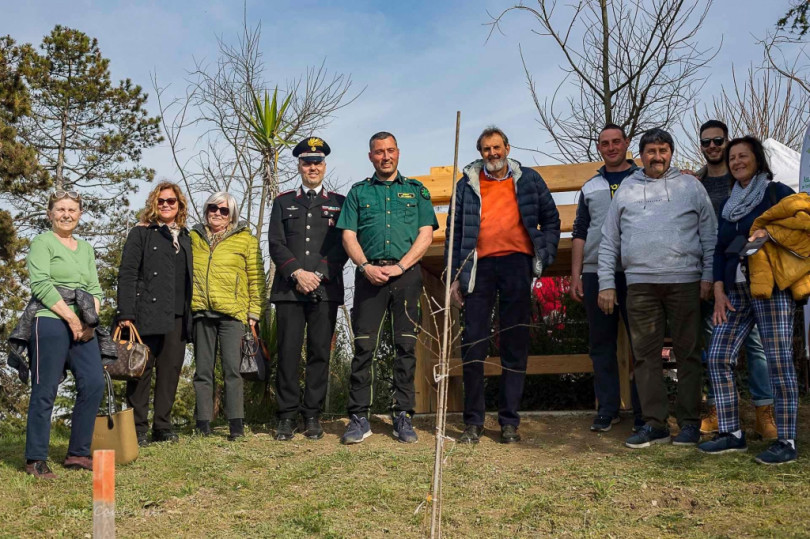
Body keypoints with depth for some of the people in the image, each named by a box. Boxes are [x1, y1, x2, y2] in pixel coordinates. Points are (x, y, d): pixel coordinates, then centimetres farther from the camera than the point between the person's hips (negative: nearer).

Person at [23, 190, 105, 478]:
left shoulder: (86, 248, 20)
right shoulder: (42, 242, 1)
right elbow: (41, 284, -11)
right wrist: (71, 318, -13)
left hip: (83, 328, 7)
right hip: (50, 323, -6)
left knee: (93, 385, -1)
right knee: (45, 393, -5)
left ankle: (78, 454, 10)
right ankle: (36, 460, 3)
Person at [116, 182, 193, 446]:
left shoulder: (185, 237, 18)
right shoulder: (141, 233, 3)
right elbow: (127, 274, -4)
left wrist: (190, 314, 12)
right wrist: (125, 314, -14)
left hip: (177, 316, 5)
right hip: (147, 313, -5)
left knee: (171, 370, 5)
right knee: (141, 369, -2)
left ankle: (162, 426, 14)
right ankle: (137, 428, 5)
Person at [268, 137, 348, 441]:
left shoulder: (339, 203, 13)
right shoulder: (283, 202, 15)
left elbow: (342, 246, 4)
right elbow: (275, 244, 5)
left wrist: (319, 275, -8)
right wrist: (297, 273, -9)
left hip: (326, 289, 0)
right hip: (288, 289, 0)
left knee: (320, 352, 0)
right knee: (288, 352, -2)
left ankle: (313, 416, 8)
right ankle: (287, 416, 5)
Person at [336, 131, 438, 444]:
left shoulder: (416, 191, 15)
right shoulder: (358, 192, 16)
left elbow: (426, 234, 5)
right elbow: (348, 236, 8)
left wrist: (399, 267, -7)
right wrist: (366, 267, -9)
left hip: (406, 274, 0)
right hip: (370, 274, 0)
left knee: (406, 346, -2)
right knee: (363, 346, -5)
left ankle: (403, 416, 4)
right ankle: (359, 417, -1)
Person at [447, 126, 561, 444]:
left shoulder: (529, 180, 11)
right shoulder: (467, 185, 11)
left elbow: (551, 219, 16)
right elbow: (454, 231, 10)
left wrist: (545, 255, 3)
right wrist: (455, 275, 3)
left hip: (516, 264, 0)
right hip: (480, 266, 0)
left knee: (515, 346, 2)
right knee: (474, 344, -2)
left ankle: (509, 421, 10)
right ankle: (473, 422, 6)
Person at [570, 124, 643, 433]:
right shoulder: (591, 187, 17)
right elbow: (580, 233, 16)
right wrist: (575, 275, 7)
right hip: (596, 272, 3)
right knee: (601, 344, 5)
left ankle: (643, 412, 6)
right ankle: (607, 410, 13)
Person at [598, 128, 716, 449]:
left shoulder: (690, 186, 10)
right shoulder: (625, 190, 13)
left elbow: (709, 235, 7)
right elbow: (609, 242, 12)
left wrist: (708, 275, -2)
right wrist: (606, 284, 4)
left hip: (684, 281, -1)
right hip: (640, 283, 2)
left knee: (688, 353, 1)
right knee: (645, 355, 1)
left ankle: (689, 423, 9)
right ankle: (654, 424, 8)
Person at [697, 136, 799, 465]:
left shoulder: (777, 193, 3)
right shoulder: (729, 204, 19)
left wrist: (770, 234, -19)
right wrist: (719, 291, 7)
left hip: (772, 289, -6)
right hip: (736, 292, 6)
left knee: (778, 361, -9)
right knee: (718, 357, 0)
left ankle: (787, 442, -3)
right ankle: (731, 434, 8)